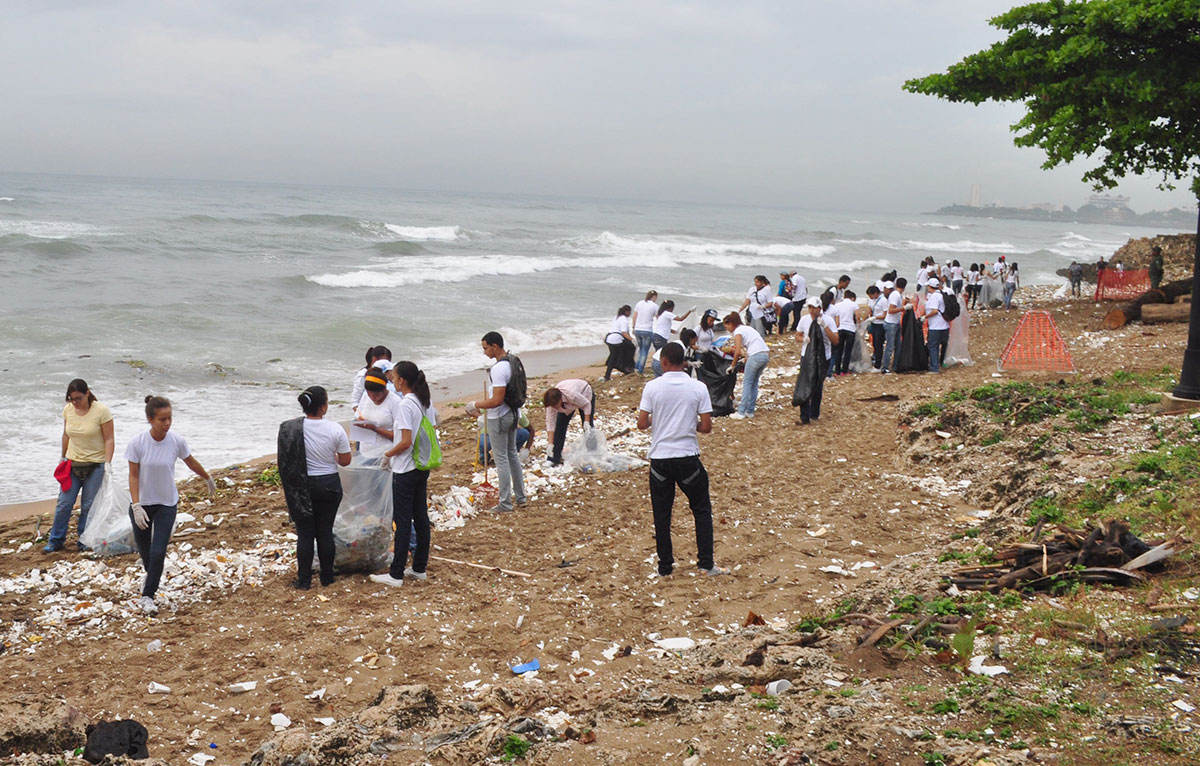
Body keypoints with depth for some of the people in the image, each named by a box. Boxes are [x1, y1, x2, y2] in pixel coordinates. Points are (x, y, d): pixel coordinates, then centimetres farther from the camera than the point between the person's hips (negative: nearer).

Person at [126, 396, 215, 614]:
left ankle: (147, 596, 7)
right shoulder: (137, 443, -17)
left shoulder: (177, 441, -13)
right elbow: (133, 476, -12)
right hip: (142, 503, 0)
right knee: (144, 549, 14)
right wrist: (136, 506, -18)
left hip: (166, 504, 0)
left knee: (158, 552, -9)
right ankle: (151, 575, 46)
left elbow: (192, 462, 6)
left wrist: (208, 479, 21)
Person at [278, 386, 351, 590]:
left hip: (302, 487, 0)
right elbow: (345, 461, -3)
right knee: (325, 532, 11)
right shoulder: (335, 429, -13)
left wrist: (288, 489, 12)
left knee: (305, 533, 8)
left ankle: (303, 581, 11)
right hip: (329, 485, 0)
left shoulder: (289, 429, -10)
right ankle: (327, 578, 20)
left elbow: (286, 462, -2)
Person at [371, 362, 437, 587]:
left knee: (402, 522, -2)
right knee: (421, 517, 14)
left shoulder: (405, 405, -20)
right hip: (423, 467, 8)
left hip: (405, 470, -8)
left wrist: (388, 455, -6)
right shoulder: (426, 402, 5)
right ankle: (419, 568, 22)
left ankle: (396, 575, 4)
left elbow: (405, 442, -23)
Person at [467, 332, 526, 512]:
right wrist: (479, 406, 16)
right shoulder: (511, 361, 5)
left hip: (498, 418, -10)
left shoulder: (498, 369, -26)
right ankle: (521, 497, 28)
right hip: (511, 414, 10)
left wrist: (475, 405, -15)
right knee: (512, 454, 19)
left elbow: (497, 400, -28)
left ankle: (505, 504, 8)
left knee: (501, 458, 0)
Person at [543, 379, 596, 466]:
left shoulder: (572, 395, -47)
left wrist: (586, 422, -32)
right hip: (567, 404, 3)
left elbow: (587, 404, -28)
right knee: (559, 426, -7)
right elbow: (550, 423, -27)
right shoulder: (552, 402, -33)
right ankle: (555, 458, -3)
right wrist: (550, 444, -30)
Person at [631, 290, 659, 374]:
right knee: (645, 350, 4)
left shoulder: (639, 303, 7)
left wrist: (634, 327, 19)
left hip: (637, 330, 5)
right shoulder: (654, 306, -6)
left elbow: (634, 317, 9)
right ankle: (641, 370, 3)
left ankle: (637, 366, 19)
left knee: (640, 348, 22)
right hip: (647, 330, -5)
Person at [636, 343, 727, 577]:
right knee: (702, 510, 14)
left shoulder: (652, 387, -5)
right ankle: (706, 564, 11)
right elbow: (706, 427, -5)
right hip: (688, 458, 0)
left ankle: (665, 566, 15)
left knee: (661, 514, 11)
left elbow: (642, 424, -5)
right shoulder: (698, 388, -4)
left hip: (660, 458, 0)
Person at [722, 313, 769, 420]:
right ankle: (750, 411, 19)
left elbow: (738, 352, -11)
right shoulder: (746, 328, 24)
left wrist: (732, 365, 0)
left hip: (756, 356, -8)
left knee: (747, 384, -1)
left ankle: (741, 413, -1)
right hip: (765, 355, 8)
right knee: (754, 383, 17)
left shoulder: (738, 332, -2)